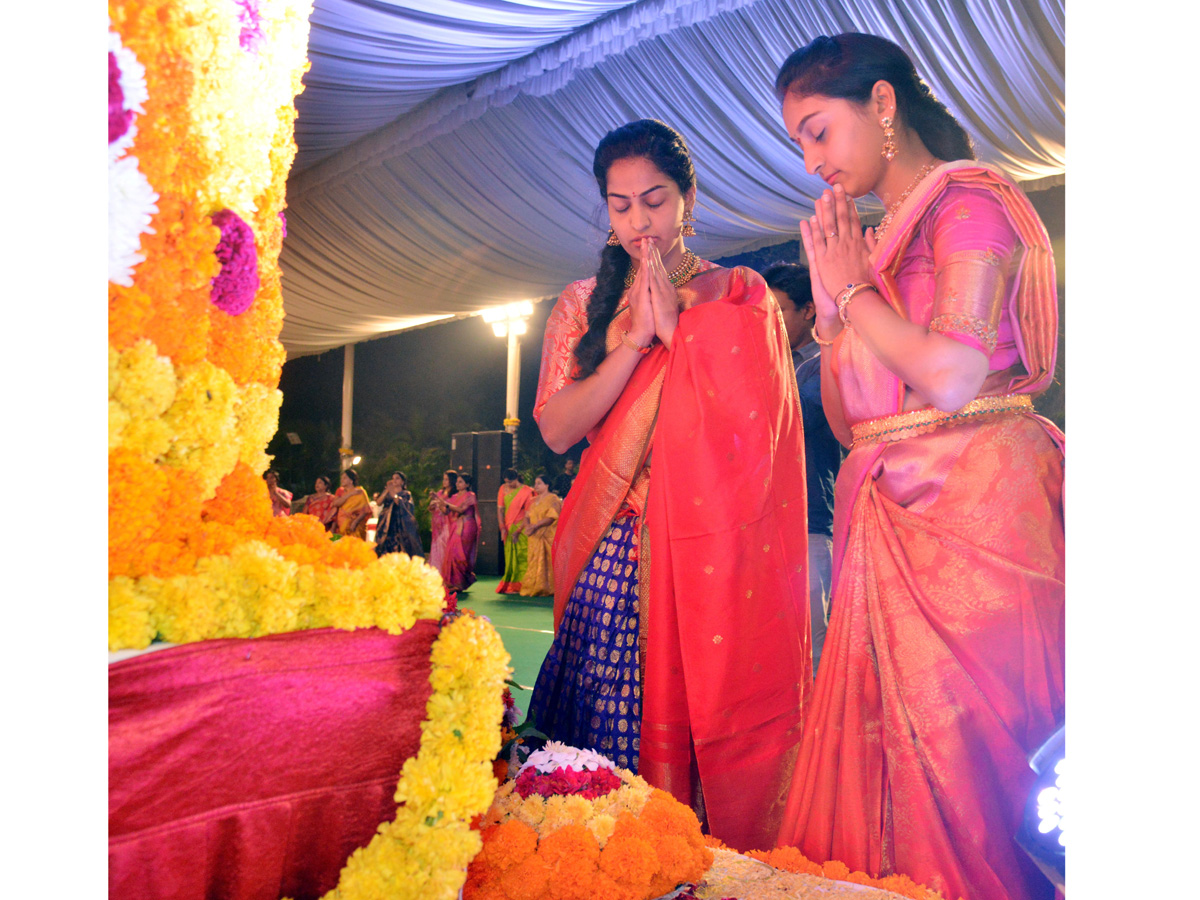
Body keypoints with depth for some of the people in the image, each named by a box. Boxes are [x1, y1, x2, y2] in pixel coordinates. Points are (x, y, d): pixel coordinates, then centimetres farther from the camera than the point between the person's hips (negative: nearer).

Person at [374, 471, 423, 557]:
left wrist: (393, 494, -17)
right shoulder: (386, 493, 17)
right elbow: (378, 502, -1)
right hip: (387, 526, 3)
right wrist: (387, 490, -9)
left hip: (401, 527, -3)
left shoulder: (406, 494, 9)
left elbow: (404, 505, -11)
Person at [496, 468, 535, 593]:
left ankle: (519, 586, -1)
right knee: (509, 557, 5)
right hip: (508, 528, 4)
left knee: (521, 557, -6)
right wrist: (502, 528, -5)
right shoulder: (503, 489, 6)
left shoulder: (526, 491, -7)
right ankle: (508, 586, 12)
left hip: (521, 528, -4)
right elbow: (500, 509, 6)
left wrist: (518, 531, -13)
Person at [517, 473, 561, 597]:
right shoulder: (534, 500, 20)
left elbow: (551, 518, -13)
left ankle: (545, 588, -4)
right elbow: (527, 516, 14)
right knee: (534, 562, 3)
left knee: (547, 562, -7)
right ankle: (534, 588, 5)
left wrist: (535, 525, -19)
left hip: (548, 536, -7)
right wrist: (527, 526, -7)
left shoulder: (552, 499, -3)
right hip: (534, 537, 7)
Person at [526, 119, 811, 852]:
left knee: (713, 709, -1)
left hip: (715, 543, -1)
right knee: (613, 724, 1)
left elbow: (752, 414, -6)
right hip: (615, 549, 2)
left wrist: (676, 324, -6)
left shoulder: (740, 294, 7)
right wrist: (637, 338, -6)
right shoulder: (583, 304, 13)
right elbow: (557, 428, 1)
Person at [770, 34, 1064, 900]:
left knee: (963, 752, -5)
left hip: (972, 507, -7)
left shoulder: (971, 199, -1)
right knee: (877, 758, 6)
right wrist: (831, 297, 9)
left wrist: (853, 285, -3)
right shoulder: (874, 242, 19)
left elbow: (951, 379, -16)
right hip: (890, 520, 7)